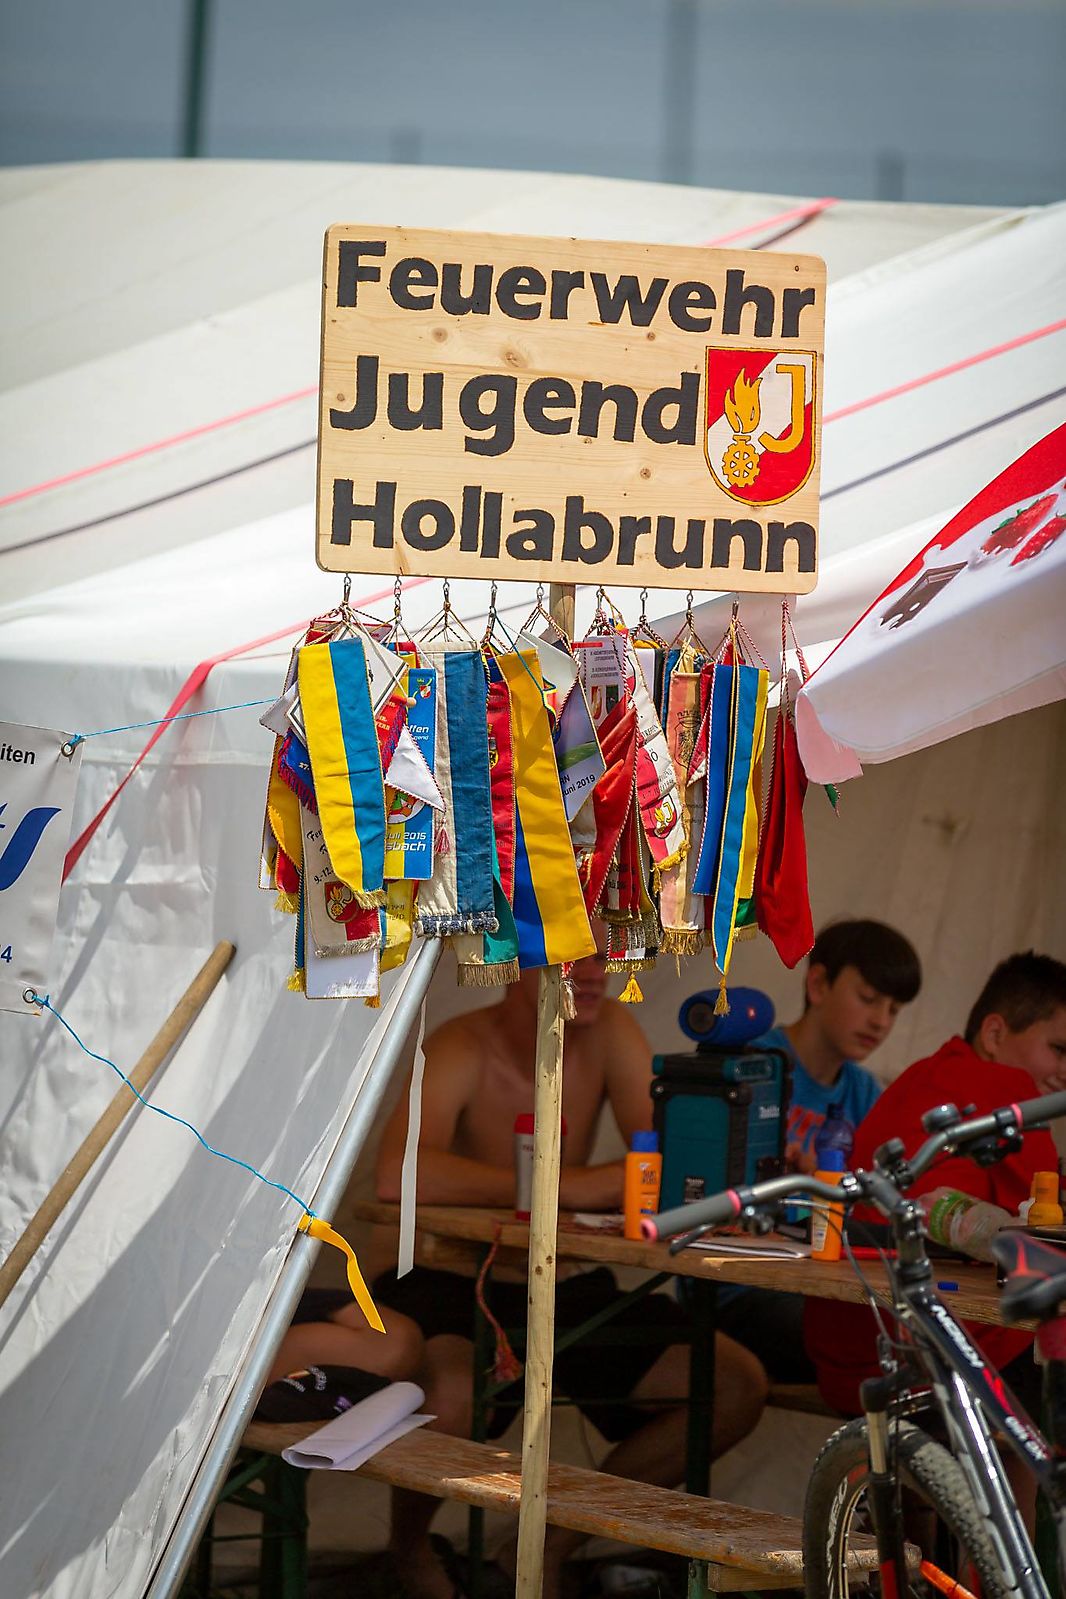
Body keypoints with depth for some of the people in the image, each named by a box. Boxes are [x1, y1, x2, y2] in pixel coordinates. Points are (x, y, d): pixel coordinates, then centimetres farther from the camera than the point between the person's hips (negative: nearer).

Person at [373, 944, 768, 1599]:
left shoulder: (610, 1031, -4)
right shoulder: (463, 1050, -19)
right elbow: (397, 1175, -38)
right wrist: (560, 1185, -38)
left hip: (567, 1290, 6)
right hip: (451, 1287, -6)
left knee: (739, 1385, -5)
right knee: (451, 1399, -38)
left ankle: (551, 1546, 7)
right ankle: (411, 1546, -2)